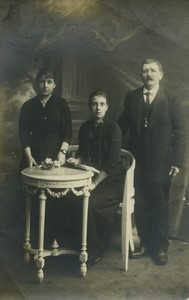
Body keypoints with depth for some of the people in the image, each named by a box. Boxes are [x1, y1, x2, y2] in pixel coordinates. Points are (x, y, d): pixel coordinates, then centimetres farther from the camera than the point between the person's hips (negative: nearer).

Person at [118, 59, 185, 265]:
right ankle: (145, 243, 25)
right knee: (140, 206, 9)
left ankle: (161, 247, 21)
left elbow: (179, 133, -2)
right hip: (138, 161, 3)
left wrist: (177, 161, -8)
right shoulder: (132, 97, 6)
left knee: (160, 206, 6)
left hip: (160, 163, -2)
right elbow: (123, 125, 8)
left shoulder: (171, 101, -1)